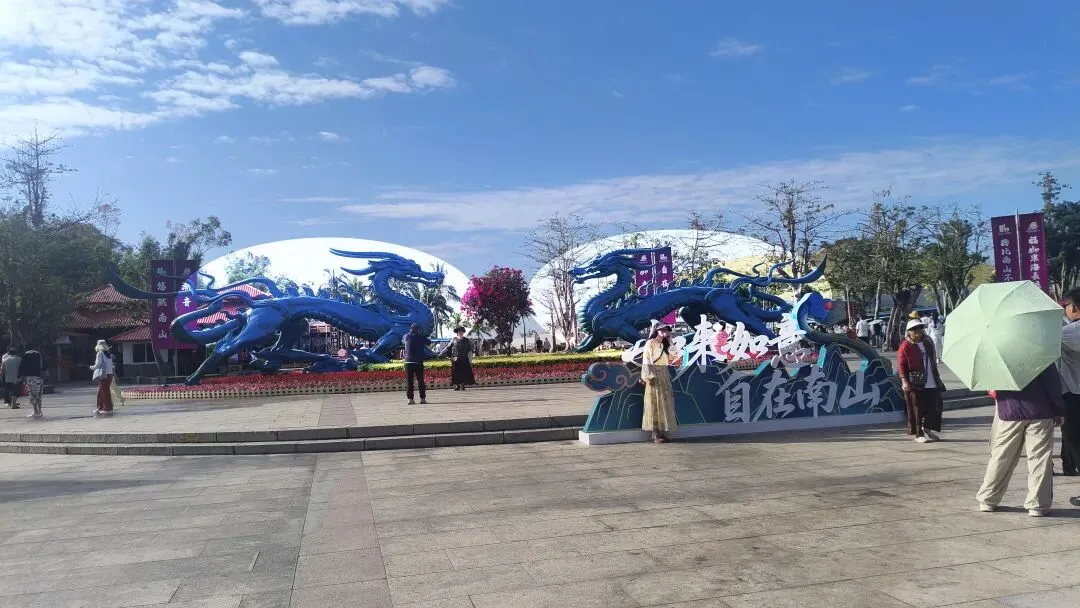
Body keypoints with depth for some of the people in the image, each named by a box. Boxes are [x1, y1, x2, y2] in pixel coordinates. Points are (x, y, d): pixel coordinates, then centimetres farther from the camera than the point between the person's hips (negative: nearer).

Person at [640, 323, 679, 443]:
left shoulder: (664, 345, 17)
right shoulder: (650, 343, -3)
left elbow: (672, 356, 4)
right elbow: (646, 360, -10)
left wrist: (669, 341, 5)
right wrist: (648, 376, -19)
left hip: (664, 376, 7)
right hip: (654, 375, -7)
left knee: (665, 403, 5)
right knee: (655, 403, -8)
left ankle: (662, 432, 9)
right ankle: (655, 434, -8)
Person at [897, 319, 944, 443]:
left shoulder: (928, 344, 14)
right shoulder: (905, 346, -6)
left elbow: (933, 362, 23)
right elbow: (901, 365, -10)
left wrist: (937, 378, 21)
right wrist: (904, 380, -19)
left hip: (932, 384, 6)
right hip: (915, 384, -6)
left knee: (935, 407, 8)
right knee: (917, 410, -1)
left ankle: (929, 430, 23)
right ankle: (919, 434, 9)